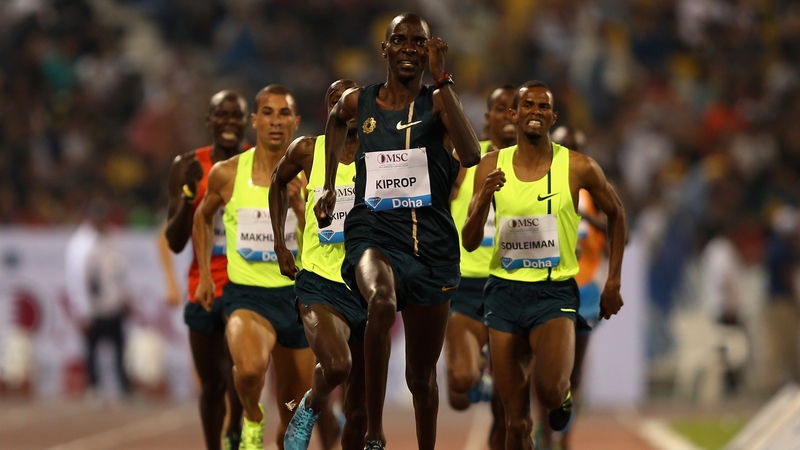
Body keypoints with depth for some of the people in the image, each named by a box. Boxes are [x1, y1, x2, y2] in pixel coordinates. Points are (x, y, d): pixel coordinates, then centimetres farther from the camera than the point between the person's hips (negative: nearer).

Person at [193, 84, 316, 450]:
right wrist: (204, 276, 12)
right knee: (250, 368, -34)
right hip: (246, 295, -2)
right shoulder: (227, 174, -2)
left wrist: (297, 205, -21)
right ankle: (252, 419, -2)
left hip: (295, 295, 2)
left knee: (294, 421, 10)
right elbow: (203, 217, 18)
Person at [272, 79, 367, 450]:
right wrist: (279, 244, 16)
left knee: (359, 408, 6)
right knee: (336, 366, -28)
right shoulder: (307, 151, 2)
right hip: (320, 283, -2)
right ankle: (309, 409, 3)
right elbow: (278, 183, 20)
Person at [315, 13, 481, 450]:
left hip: (430, 240, 0)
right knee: (382, 301, -36)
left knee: (421, 373, 10)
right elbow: (336, 120, 32)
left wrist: (441, 80, -22)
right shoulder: (358, 102, 5)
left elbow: (471, 155, -23)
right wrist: (329, 185, 25)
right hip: (374, 233, 0)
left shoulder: (437, 102, -3)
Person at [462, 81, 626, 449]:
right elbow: (469, 243, 2)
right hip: (505, 291, 2)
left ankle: (563, 394, 11)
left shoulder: (577, 168, -4)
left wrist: (613, 281, 9)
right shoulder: (492, 167, 1)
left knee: (549, 391, -26)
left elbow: (615, 214, 13)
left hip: (555, 293, -2)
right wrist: (483, 202, -18)